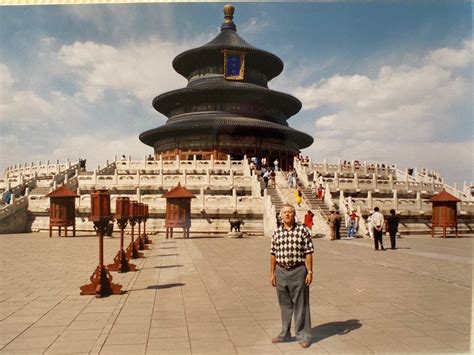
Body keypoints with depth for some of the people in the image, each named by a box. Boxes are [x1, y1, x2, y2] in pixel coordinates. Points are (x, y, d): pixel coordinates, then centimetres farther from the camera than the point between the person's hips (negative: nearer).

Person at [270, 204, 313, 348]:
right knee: (284, 304, 15)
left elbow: (308, 253, -6)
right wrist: (272, 273, 7)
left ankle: (303, 336, 16)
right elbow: (273, 254, 9)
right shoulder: (276, 232, 4)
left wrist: (310, 272, -10)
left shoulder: (302, 230, -6)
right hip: (281, 271, 4)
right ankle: (285, 334, 29)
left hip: (298, 271, -4)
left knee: (301, 304, 4)